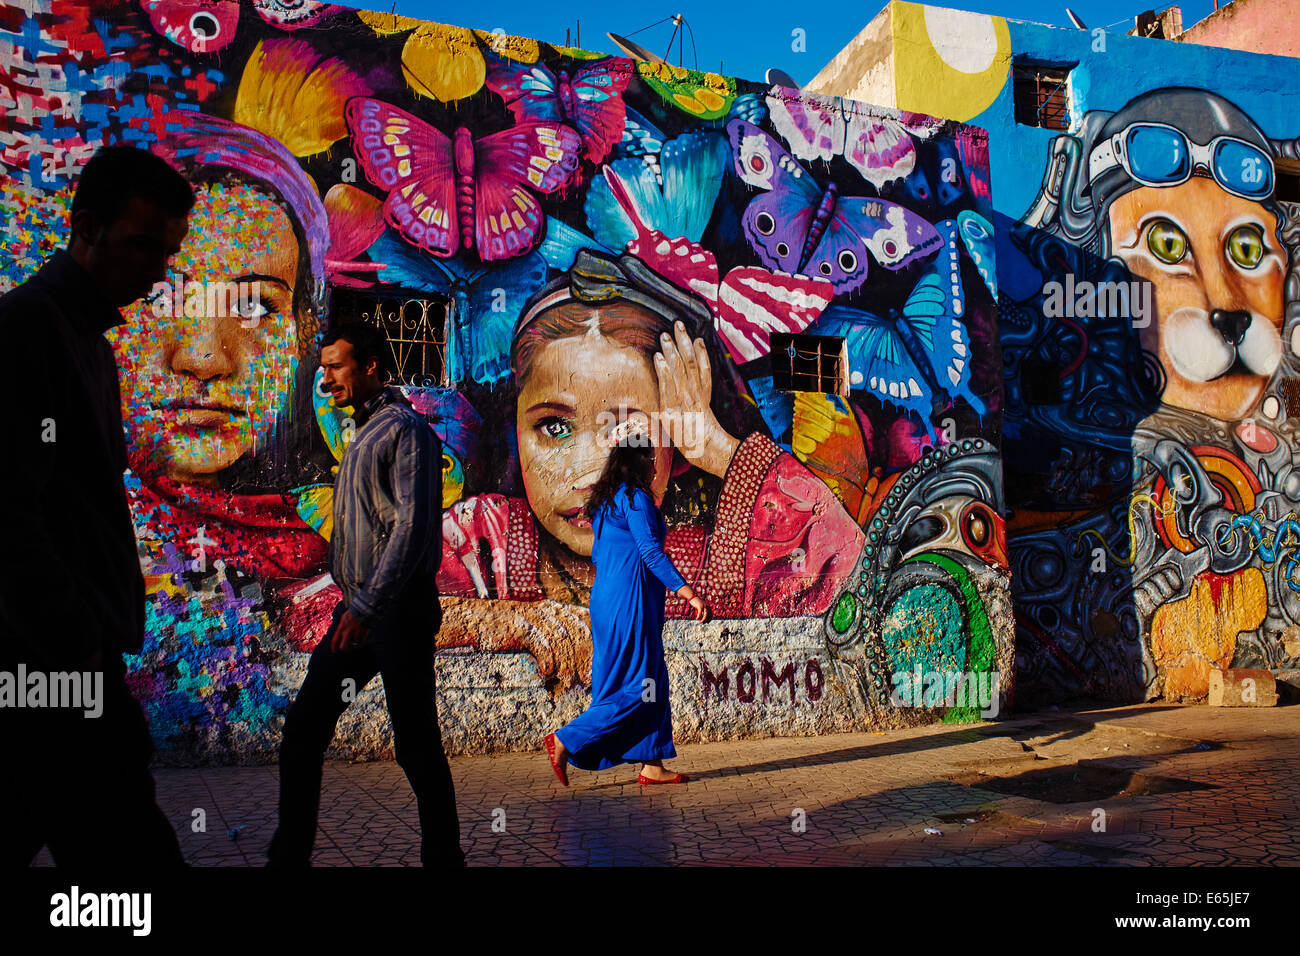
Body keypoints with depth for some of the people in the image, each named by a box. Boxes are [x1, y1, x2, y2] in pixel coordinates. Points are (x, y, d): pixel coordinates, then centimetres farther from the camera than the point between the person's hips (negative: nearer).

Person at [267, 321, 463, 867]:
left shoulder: (405, 428, -9)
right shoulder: (362, 434, 20)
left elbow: (412, 525, -19)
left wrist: (368, 606, -23)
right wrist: (354, 605, 18)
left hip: (398, 610, -9)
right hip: (359, 608, 9)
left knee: (415, 745, -2)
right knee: (303, 729, 6)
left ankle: (443, 857, 11)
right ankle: (289, 854, 15)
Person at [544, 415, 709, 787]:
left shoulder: (605, 500, 16)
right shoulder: (636, 499, -12)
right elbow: (652, 553, -18)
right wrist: (688, 592, -19)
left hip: (607, 599, 10)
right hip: (630, 602, -10)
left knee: (652, 683, 12)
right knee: (638, 687, -3)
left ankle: (652, 765, 15)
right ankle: (566, 742, -4)